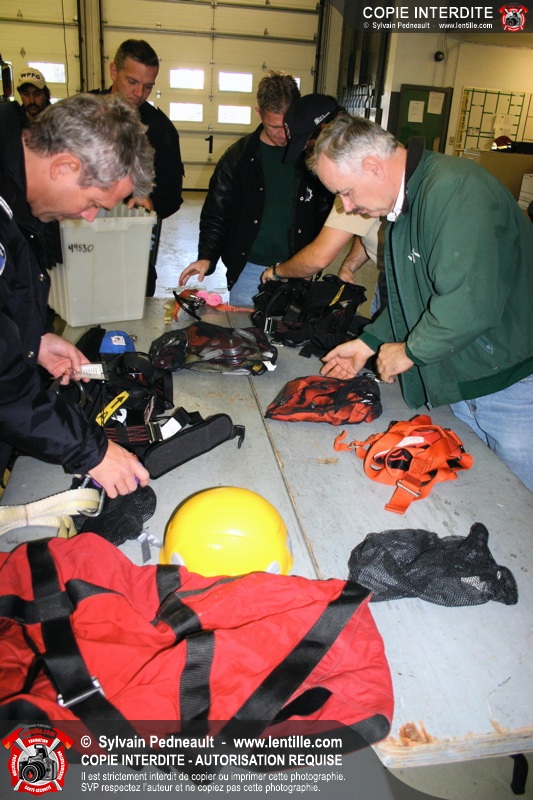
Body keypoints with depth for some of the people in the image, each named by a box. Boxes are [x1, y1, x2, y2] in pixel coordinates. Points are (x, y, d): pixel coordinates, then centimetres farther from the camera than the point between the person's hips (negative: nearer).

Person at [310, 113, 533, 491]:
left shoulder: (455, 189, -23)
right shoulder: (406, 200, 10)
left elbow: (469, 301, -32)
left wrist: (410, 351, -16)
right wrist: (368, 343, 10)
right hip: (459, 385, 9)